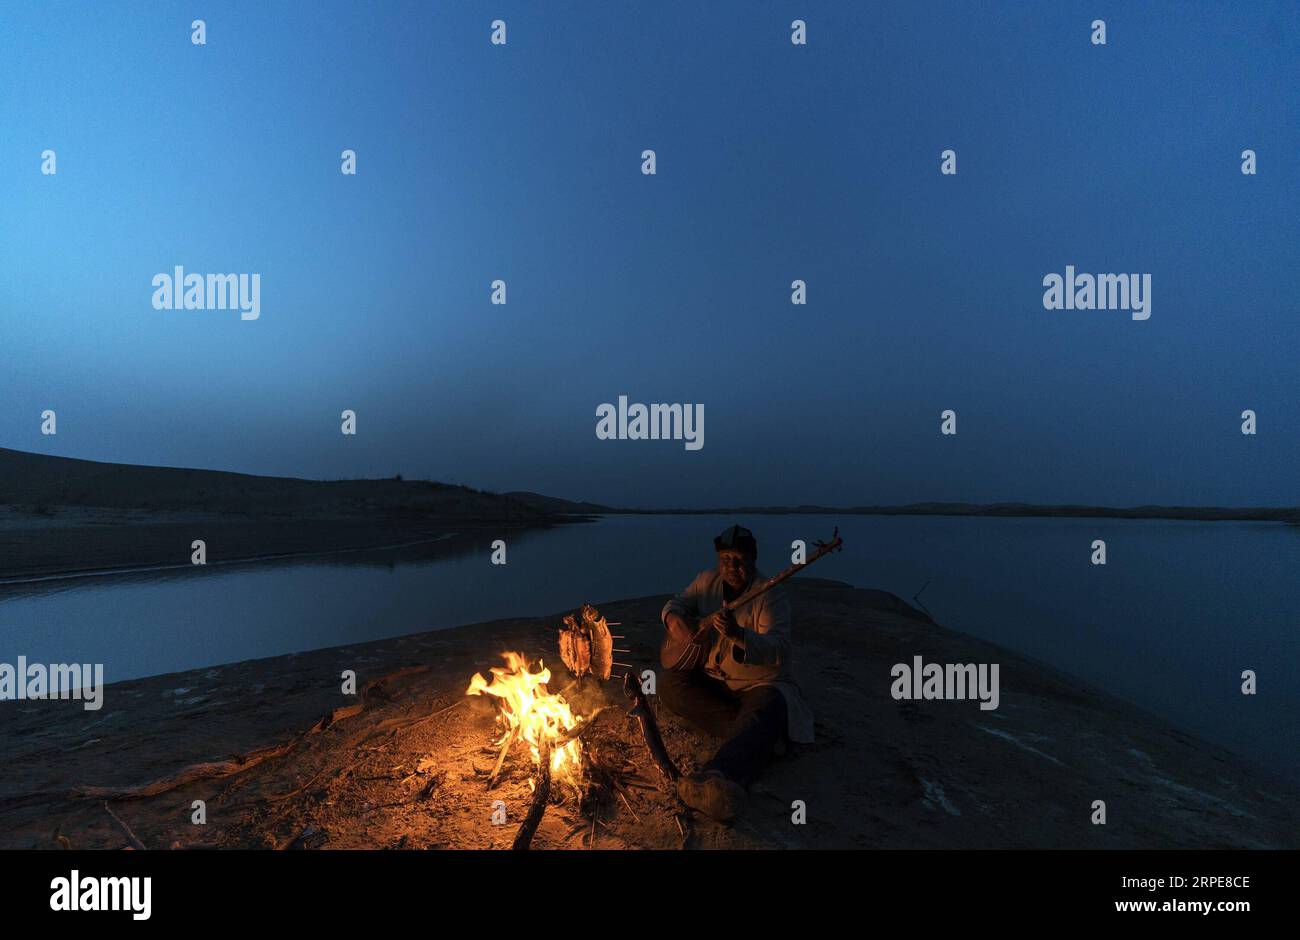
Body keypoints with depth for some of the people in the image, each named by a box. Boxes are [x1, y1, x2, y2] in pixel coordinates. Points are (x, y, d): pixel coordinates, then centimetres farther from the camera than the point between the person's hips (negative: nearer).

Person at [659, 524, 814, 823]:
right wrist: (673, 617, -14)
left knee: (764, 712, -38)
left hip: (760, 684, -5)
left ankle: (719, 780, -64)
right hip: (713, 679, 6)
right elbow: (677, 602, 12)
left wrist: (739, 634, -44)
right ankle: (749, 735, -20)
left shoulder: (771, 595, -16)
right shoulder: (708, 581, 1)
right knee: (669, 682, -19)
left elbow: (780, 650, -26)